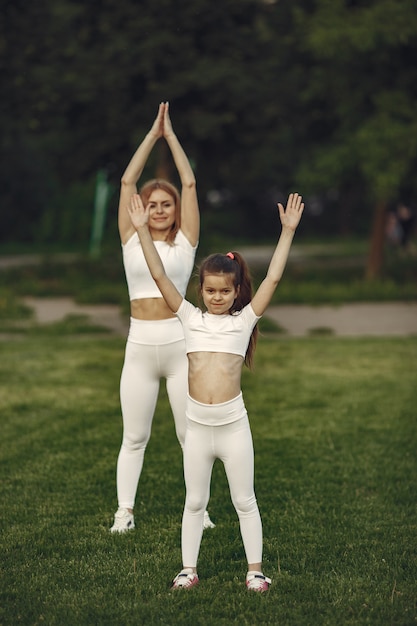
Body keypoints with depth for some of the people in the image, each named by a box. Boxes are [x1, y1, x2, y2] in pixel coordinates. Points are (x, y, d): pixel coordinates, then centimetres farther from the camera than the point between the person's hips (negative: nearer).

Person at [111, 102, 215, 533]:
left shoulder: (185, 242, 5)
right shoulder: (132, 240, 8)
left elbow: (189, 183, 2)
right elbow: (127, 182, 4)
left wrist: (171, 135, 6)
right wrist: (152, 134, 5)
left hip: (179, 343, -1)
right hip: (139, 347, 1)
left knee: (191, 433, 4)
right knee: (134, 436, 5)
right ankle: (124, 510, 10)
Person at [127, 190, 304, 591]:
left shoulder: (244, 320, 1)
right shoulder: (191, 318, 4)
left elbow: (273, 278, -4)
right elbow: (159, 276, 0)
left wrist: (288, 230, -9)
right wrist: (142, 230, -5)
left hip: (233, 424, -1)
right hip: (197, 426, 1)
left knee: (244, 501, 7)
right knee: (194, 501, 11)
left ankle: (255, 570, 14)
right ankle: (188, 568, 20)